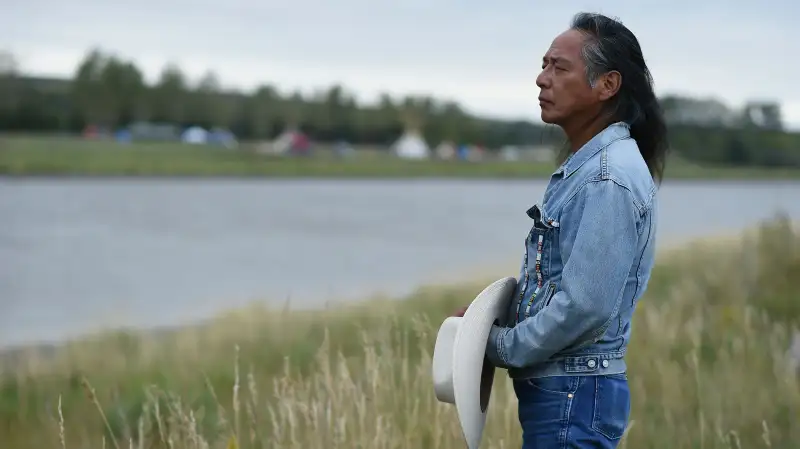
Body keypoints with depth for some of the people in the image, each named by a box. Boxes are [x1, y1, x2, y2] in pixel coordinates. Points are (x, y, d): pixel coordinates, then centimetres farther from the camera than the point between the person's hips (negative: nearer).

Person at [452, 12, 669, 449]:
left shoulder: (609, 179, -18)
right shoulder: (579, 166, 14)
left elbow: (584, 306, -24)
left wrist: (501, 346, -11)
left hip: (575, 396, -10)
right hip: (554, 390, 10)